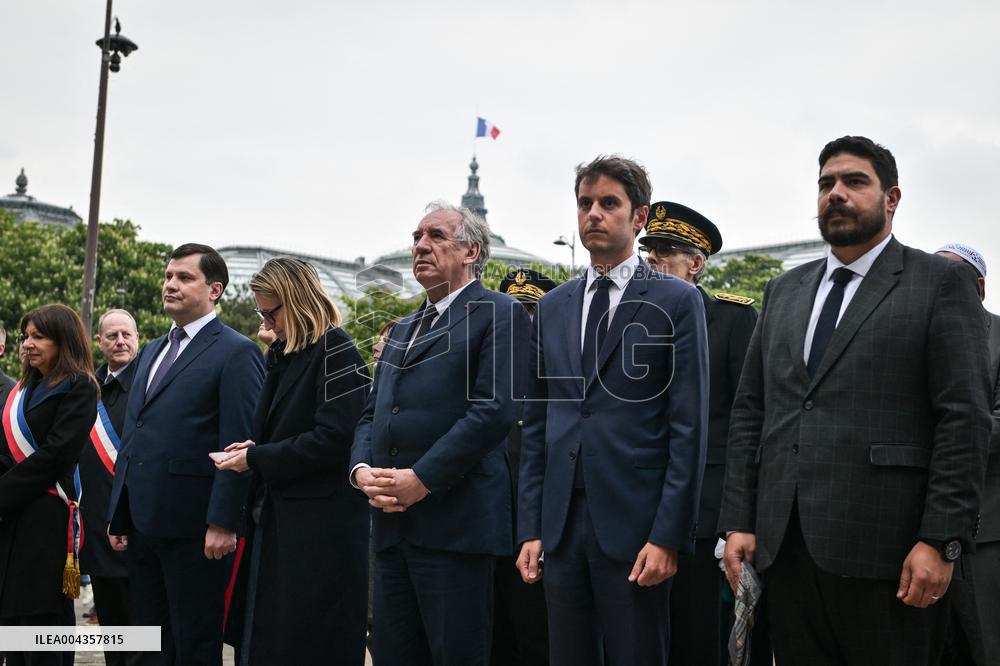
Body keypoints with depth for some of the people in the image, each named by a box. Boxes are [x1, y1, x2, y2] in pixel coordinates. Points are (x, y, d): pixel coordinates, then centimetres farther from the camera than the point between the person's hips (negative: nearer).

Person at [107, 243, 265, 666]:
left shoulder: (236, 353, -7)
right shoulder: (152, 351, 19)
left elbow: (237, 445, -14)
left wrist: (223, 522, -19)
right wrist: (118, 512, 16)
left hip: (192, 524, -8)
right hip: (142, 520, 8)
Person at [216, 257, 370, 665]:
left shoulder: (336, 351, -12)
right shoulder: (282, 355, 14)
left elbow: (333, 439, -21)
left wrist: (256, 458, -15)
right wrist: (253, 448, 1)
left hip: (320, 526, -9)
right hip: (275, 516, 9)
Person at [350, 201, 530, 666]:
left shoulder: (499, 315, -2)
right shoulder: (403, 329, 23)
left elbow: (494, 412, -14)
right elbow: (372, 414, 19)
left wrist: (422, 479, -17)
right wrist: (361, 469, -1)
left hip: (456, 522, -7)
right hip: (392, 523, 8)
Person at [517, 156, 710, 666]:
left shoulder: (675, 301, -1)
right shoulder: (552, 307, 13)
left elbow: (689, 426, -6)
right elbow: (537, 424, 13)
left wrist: (668, 535, -12)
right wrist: (530, 527, 7)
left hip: (634, 525, -4)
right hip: (561, 525, 5)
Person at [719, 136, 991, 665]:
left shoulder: (942, 283, 1)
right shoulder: (783, 290, 17)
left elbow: (965, 419, -6)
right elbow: (749, 411, 14)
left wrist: (941, 541, -13)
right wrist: (739, 522, 7)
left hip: (885, 554, -4)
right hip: (784, 548, 5)